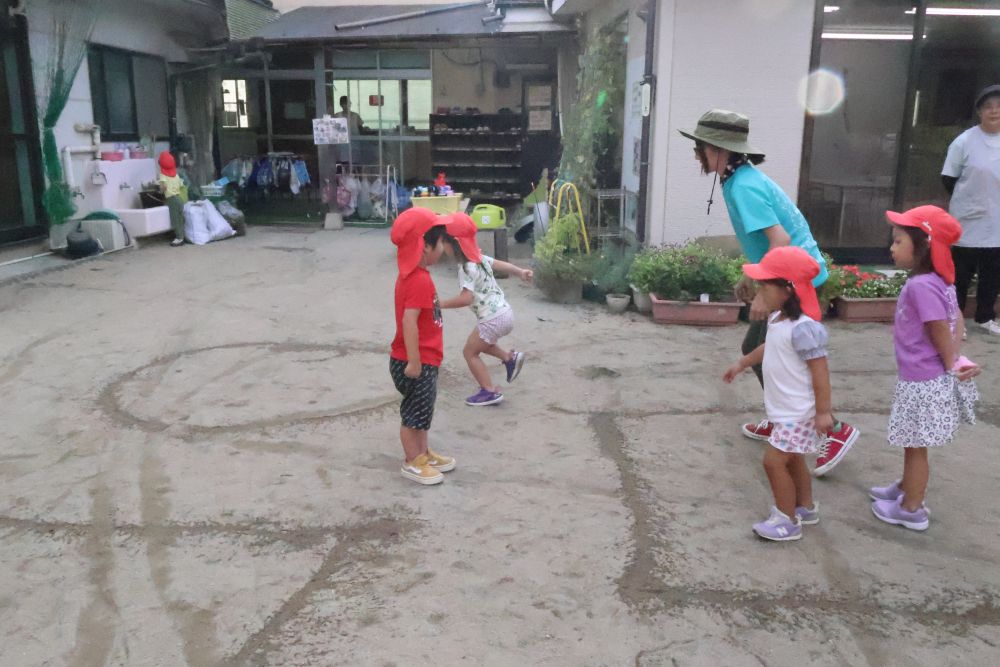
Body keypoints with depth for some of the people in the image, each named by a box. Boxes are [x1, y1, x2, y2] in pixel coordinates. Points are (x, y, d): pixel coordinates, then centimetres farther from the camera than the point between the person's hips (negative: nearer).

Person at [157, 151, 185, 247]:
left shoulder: (163, 175, -6)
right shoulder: (176, 175, 11)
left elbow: (163, 186, -21)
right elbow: (181, 186, 12)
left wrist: (161, 192, -3)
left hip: (171, 198, -6)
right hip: (179, 198, 6)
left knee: (175, 219, -3)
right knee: (180, 218, 10)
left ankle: (179, 238, -2)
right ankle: (181, 236, 15)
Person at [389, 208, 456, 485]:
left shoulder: (413, 274, 6)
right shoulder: (420, 280, -25)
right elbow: (408, 322, -30)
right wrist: (414, 362, -25)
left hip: (423, 361, 10)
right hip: (417, 363, -10)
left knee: (422, 410, 22)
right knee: (414, 413, 6)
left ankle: (423, 453, 37)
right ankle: (412, 463, 22)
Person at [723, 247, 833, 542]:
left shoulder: (803, 328, -27)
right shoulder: (778, 319, 3)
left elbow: (820, 370, -25)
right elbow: (769, 348, 23)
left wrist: (823, 411, -22)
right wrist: (742, 364, 34)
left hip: (799, 413, -10)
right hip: (787, 410, 10)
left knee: (774, 461, -6)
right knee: (791, 459, 21)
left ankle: (787, 520, 9)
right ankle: (805, 507, 39)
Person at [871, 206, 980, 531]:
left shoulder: (921, 285, -25)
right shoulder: (938, 281, 4)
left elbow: (941, 332, -22)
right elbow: (957, 321, 10)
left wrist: (951, 367, -8)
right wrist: (955, 361, 4)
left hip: (923, 383, -9)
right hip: (923, 380, 9)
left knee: (916, 446, 7)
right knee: (913, 443, 25)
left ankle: (911, 510, 22)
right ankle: (906, 488, 43)